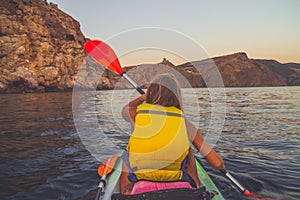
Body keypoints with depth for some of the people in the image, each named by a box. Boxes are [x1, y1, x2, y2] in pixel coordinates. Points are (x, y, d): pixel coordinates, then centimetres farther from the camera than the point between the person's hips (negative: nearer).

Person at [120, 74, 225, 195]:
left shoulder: (136, 114, -1)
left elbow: (125, 109, 27)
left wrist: (142, 98, 47)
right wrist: (222, 166, 26)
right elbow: (217, 163, 1)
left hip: (141, 191, 0)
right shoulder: (185, 125, 0)